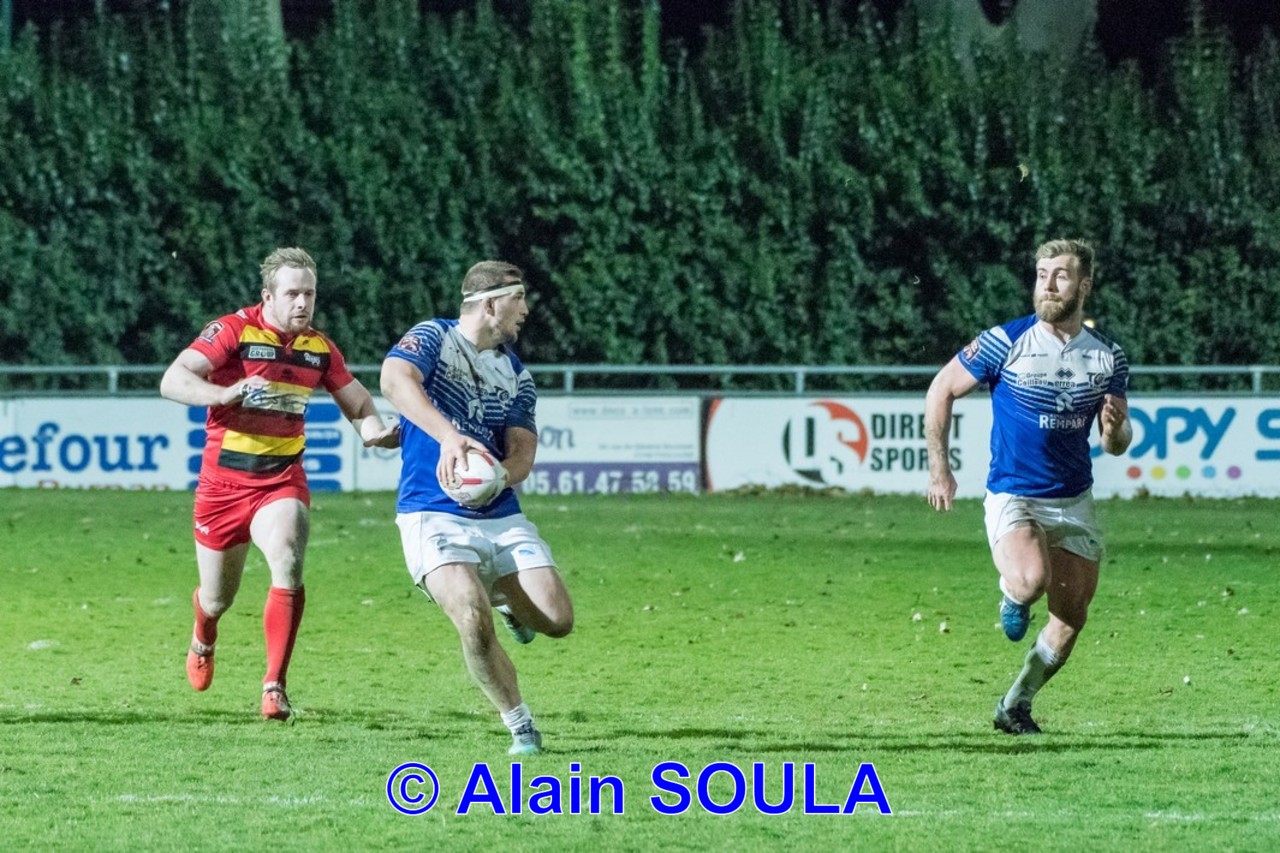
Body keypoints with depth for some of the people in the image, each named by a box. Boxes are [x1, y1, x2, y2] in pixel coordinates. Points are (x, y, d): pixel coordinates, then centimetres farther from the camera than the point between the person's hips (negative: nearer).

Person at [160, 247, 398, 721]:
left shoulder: (319, 347, 3)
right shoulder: (232, 331, -12)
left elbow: (357, 401, 17)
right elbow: (173, 381, -22)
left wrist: (375, 429, -6)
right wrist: (227, 393, -39)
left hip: (281, 482, 2)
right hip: (222, 483, -2)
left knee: (288, 566, -28)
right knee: (217, 599, 12)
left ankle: (274, 685, -24)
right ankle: (202, 641, 51)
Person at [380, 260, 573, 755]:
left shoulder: (516, 374, 13)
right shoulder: (433, 339, -4)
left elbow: (522, 453, 5)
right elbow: (395, 381, -26)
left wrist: (496, 476, -20)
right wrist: (448, 436, -42)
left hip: (501, 517, 5)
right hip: (434, 516, -5)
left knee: (557, 620, -9)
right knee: (475, 623, -26)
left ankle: (506, 598, 28)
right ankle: (521, 728, -6)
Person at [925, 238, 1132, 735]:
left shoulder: (1108, 358, 1)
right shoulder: (1004, 343, -10)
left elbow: (1116, 444, 7)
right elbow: (941, 391, 1)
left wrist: (1116, 427, -18)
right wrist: (939, 467, -2)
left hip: (1074, 502, 4)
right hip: (1012, 497, -4)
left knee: (1071, 616, 5)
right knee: (1030, 580, -31)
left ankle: (1016, 704, 27)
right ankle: (1012, 597, 8)